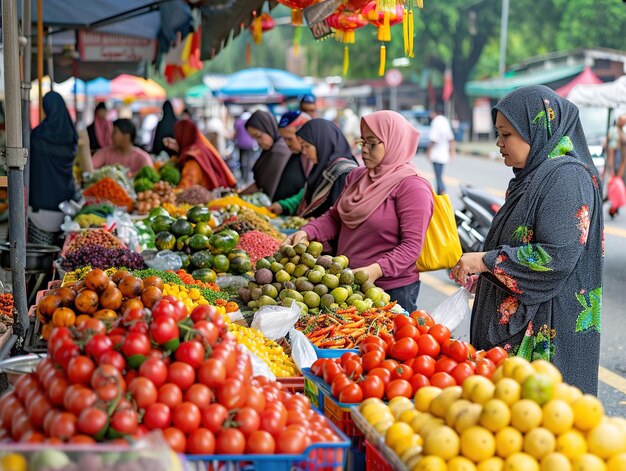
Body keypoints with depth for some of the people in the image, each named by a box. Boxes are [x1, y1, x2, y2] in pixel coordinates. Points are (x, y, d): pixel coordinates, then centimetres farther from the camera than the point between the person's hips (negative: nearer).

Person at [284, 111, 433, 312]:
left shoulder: (411, 187, -15)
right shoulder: (357, 177, 10)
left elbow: (412, 245, -20)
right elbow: (334, 217, 14)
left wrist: (376, 270, -31)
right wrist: (306, 233, -5)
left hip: (392, 290, -7)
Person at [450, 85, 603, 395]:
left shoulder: (567, 177, -15)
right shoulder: (532, 176, 14)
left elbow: (557, 256, -24)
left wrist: (486, 261, -17)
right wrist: (481, 274, 13)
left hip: (549, 328, -9)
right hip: (512, 323, 10)